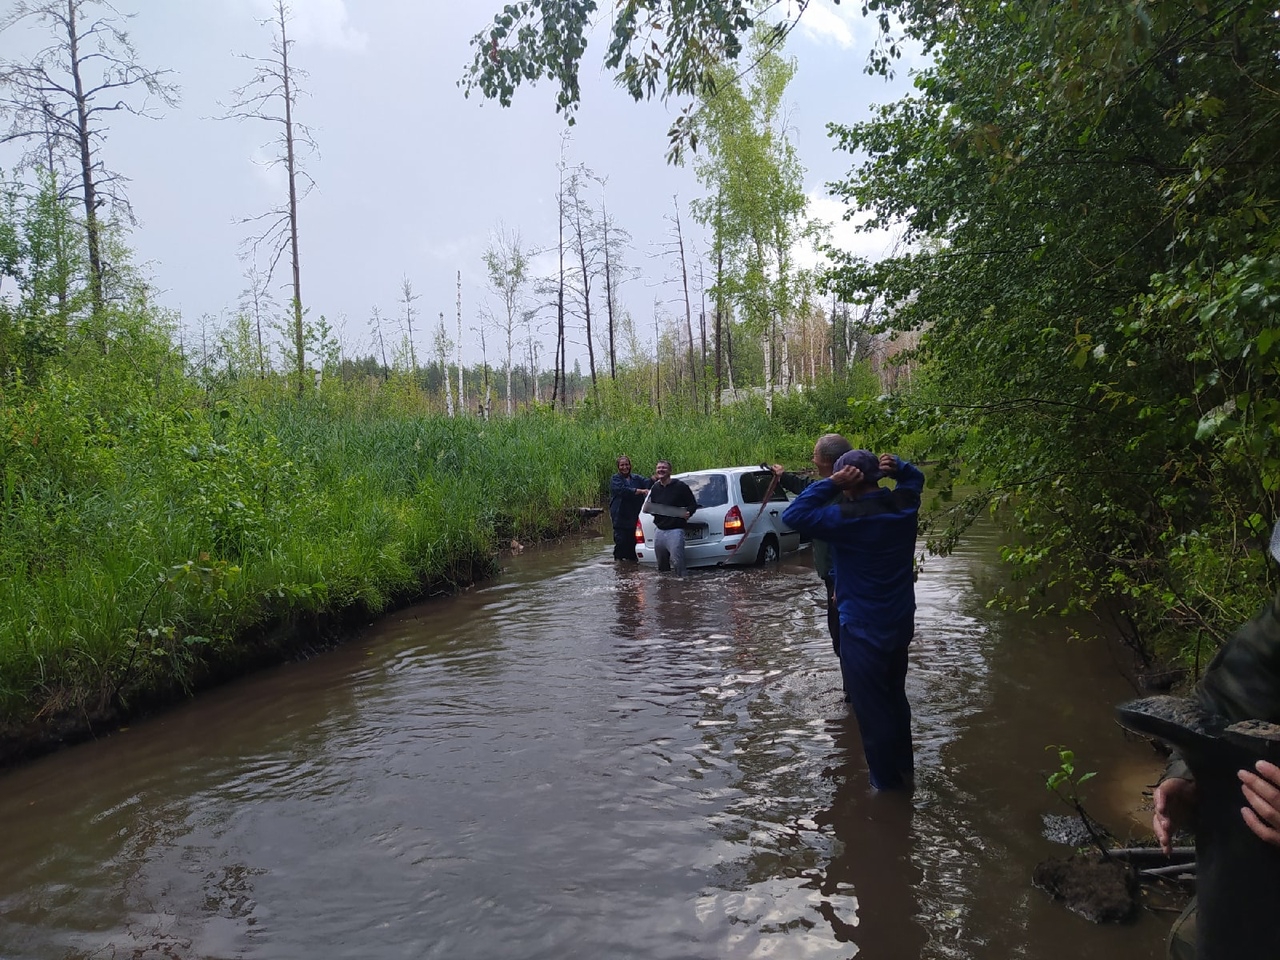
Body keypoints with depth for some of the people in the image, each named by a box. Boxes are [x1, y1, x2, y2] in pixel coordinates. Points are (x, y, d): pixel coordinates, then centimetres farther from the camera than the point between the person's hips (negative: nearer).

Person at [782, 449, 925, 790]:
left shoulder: (847, 517, -24)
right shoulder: (905, 504, -3)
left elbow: (793, 516, -26)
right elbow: (916, 478, 19)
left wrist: (830, 483, -24)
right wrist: (896, 467, -1)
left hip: (863, 629, -8)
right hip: (901, 622, 8)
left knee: (872, 710, 7)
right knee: (895, 698, 24)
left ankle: (888, 783, 19)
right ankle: (905, 770, 38)